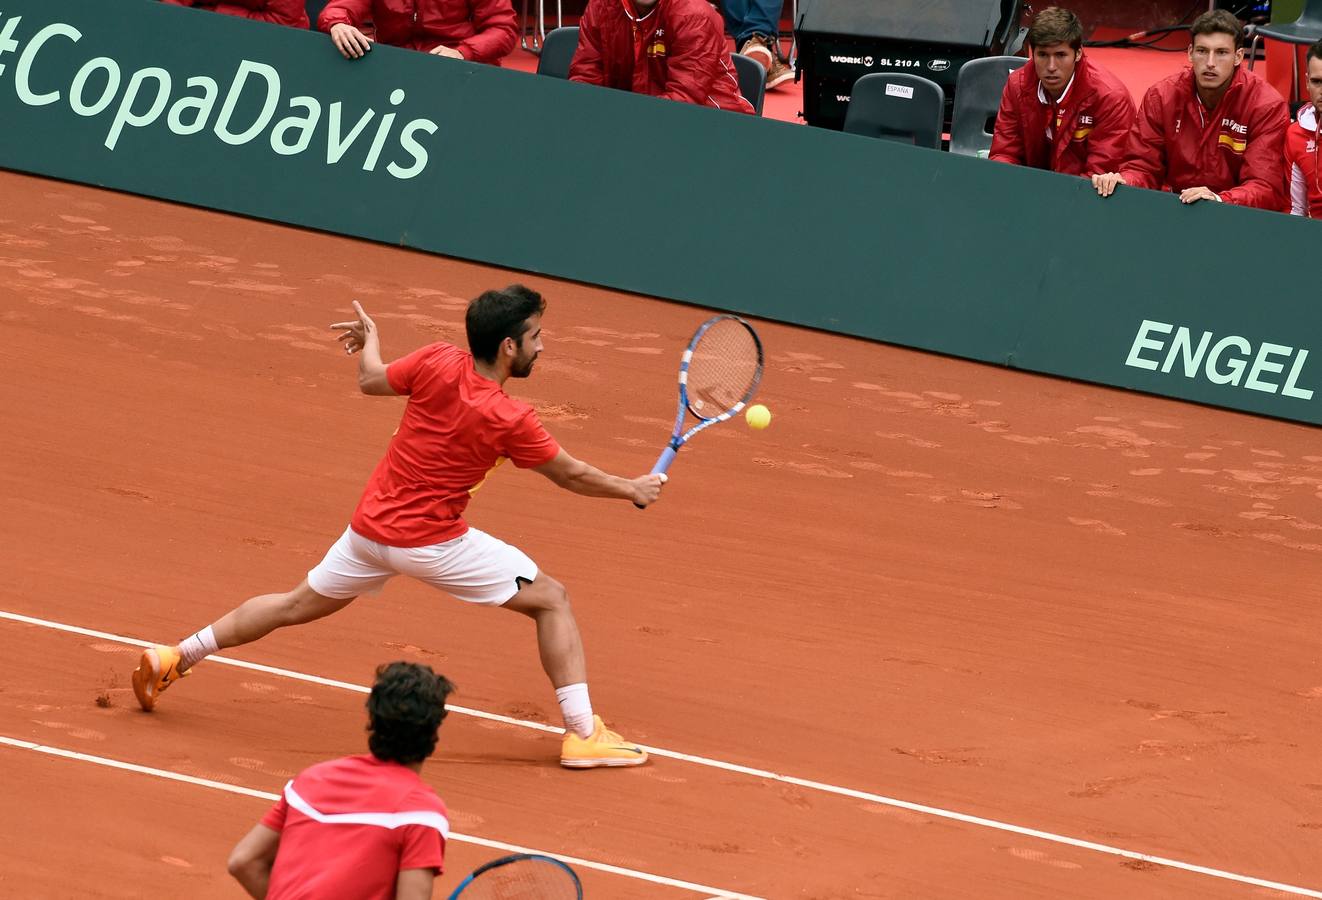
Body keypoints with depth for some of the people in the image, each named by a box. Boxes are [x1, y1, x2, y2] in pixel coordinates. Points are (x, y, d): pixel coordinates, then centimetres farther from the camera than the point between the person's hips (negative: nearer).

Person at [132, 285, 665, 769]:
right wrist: (632, 490, 11)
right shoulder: (511, 420, -20)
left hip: (369, 528, 5)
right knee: (551, 599, 6)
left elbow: (371, 380, 8)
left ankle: (174, 659, 27)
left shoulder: (436, 363, -10)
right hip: (435, 542, -5)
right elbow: (571, 476, -6)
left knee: (299, 605, 25)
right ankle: (582, 733, -1)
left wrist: (369, 340, 30)